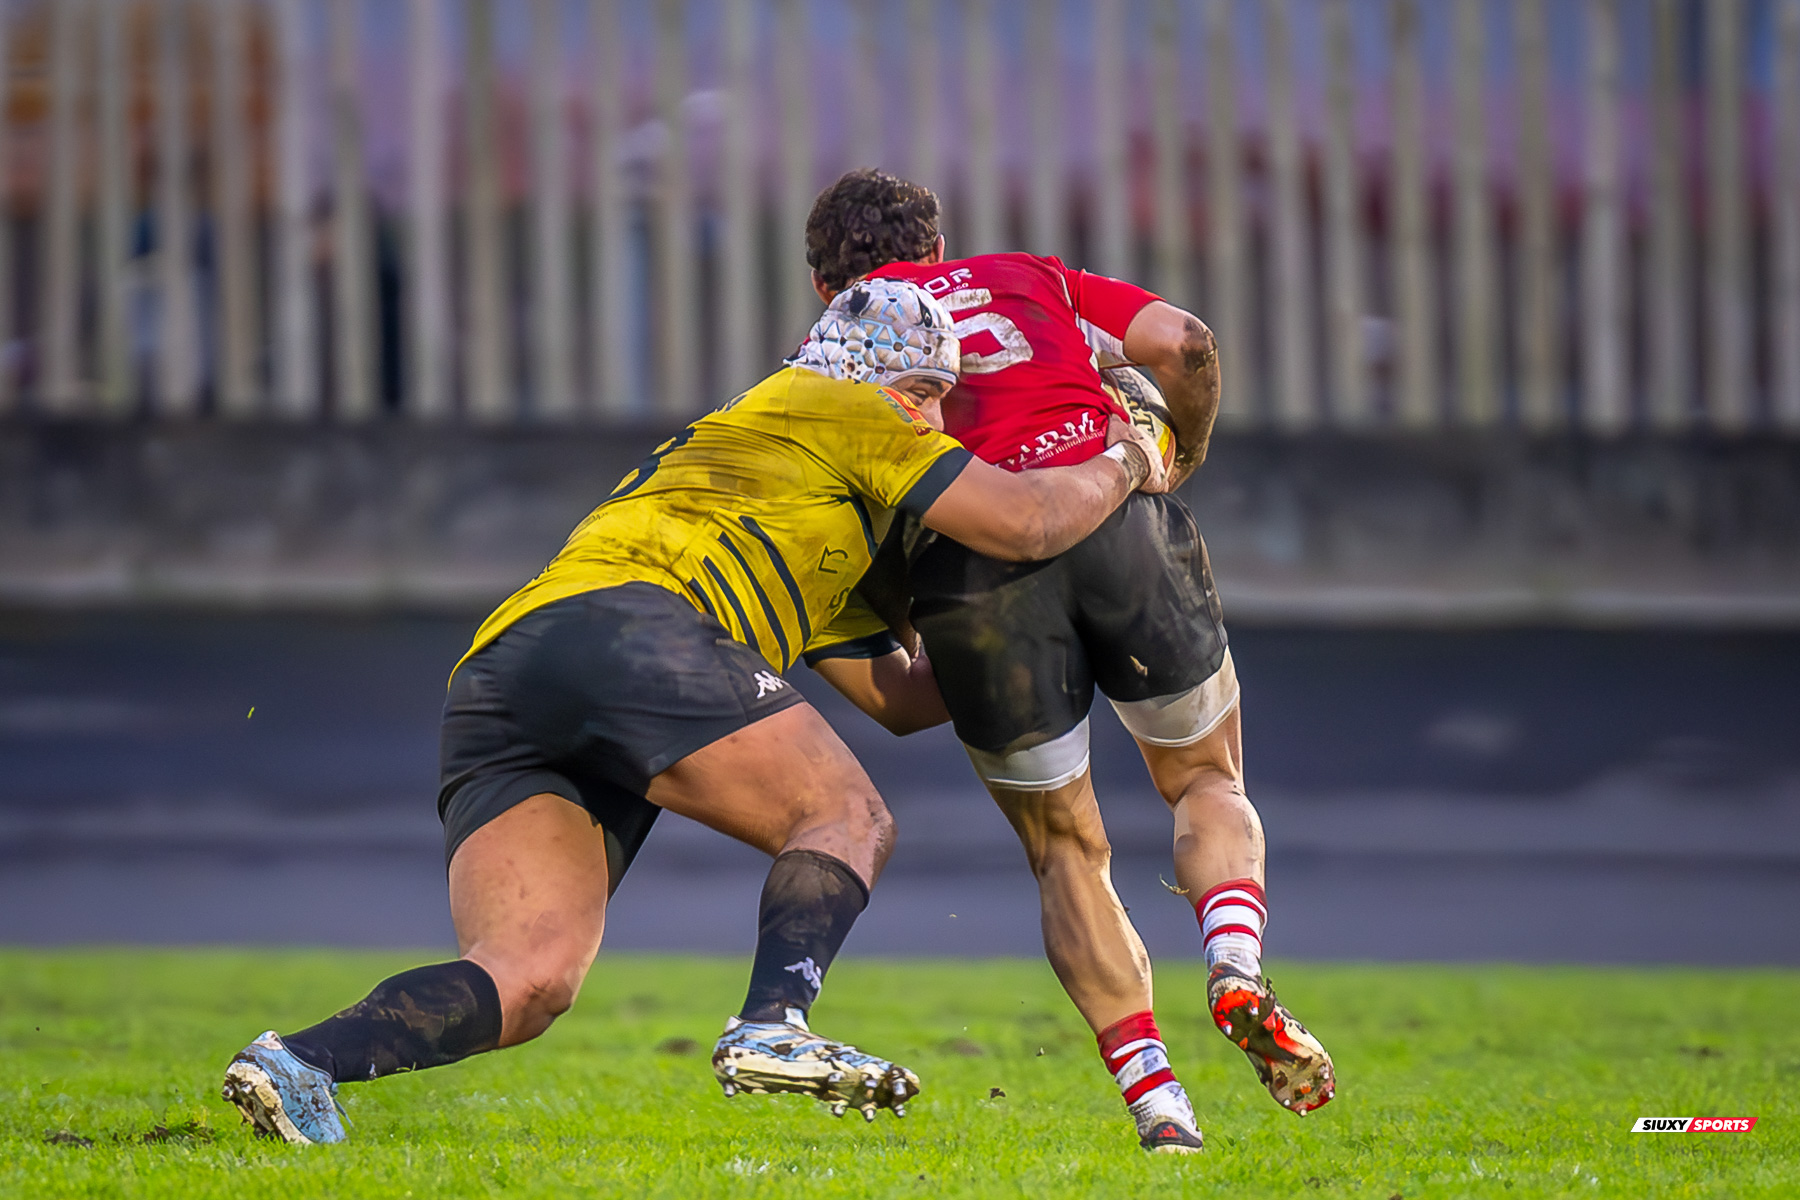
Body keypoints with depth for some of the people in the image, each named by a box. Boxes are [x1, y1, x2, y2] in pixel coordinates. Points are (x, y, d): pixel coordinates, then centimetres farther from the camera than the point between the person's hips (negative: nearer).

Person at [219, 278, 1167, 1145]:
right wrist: (1118, 467, 29)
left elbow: (902, 695, 46)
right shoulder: (834, 409, 17)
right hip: (625, 620, -8)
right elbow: (1025, 522, 12)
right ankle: (772, 1028, -24)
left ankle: (298, 1064, -29)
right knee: (848, 820, 1)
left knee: (527, 983, -8)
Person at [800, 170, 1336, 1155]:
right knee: (1208, 782, 21)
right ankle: (1238, 971, -9)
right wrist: (1178, 462, 29)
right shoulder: (1027, 279, 29)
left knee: (1065, 852, 17)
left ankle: (1152, 1095, 1)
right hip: (1111, 510, 1)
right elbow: (1178, 342, 12)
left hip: (968, 558, -1)